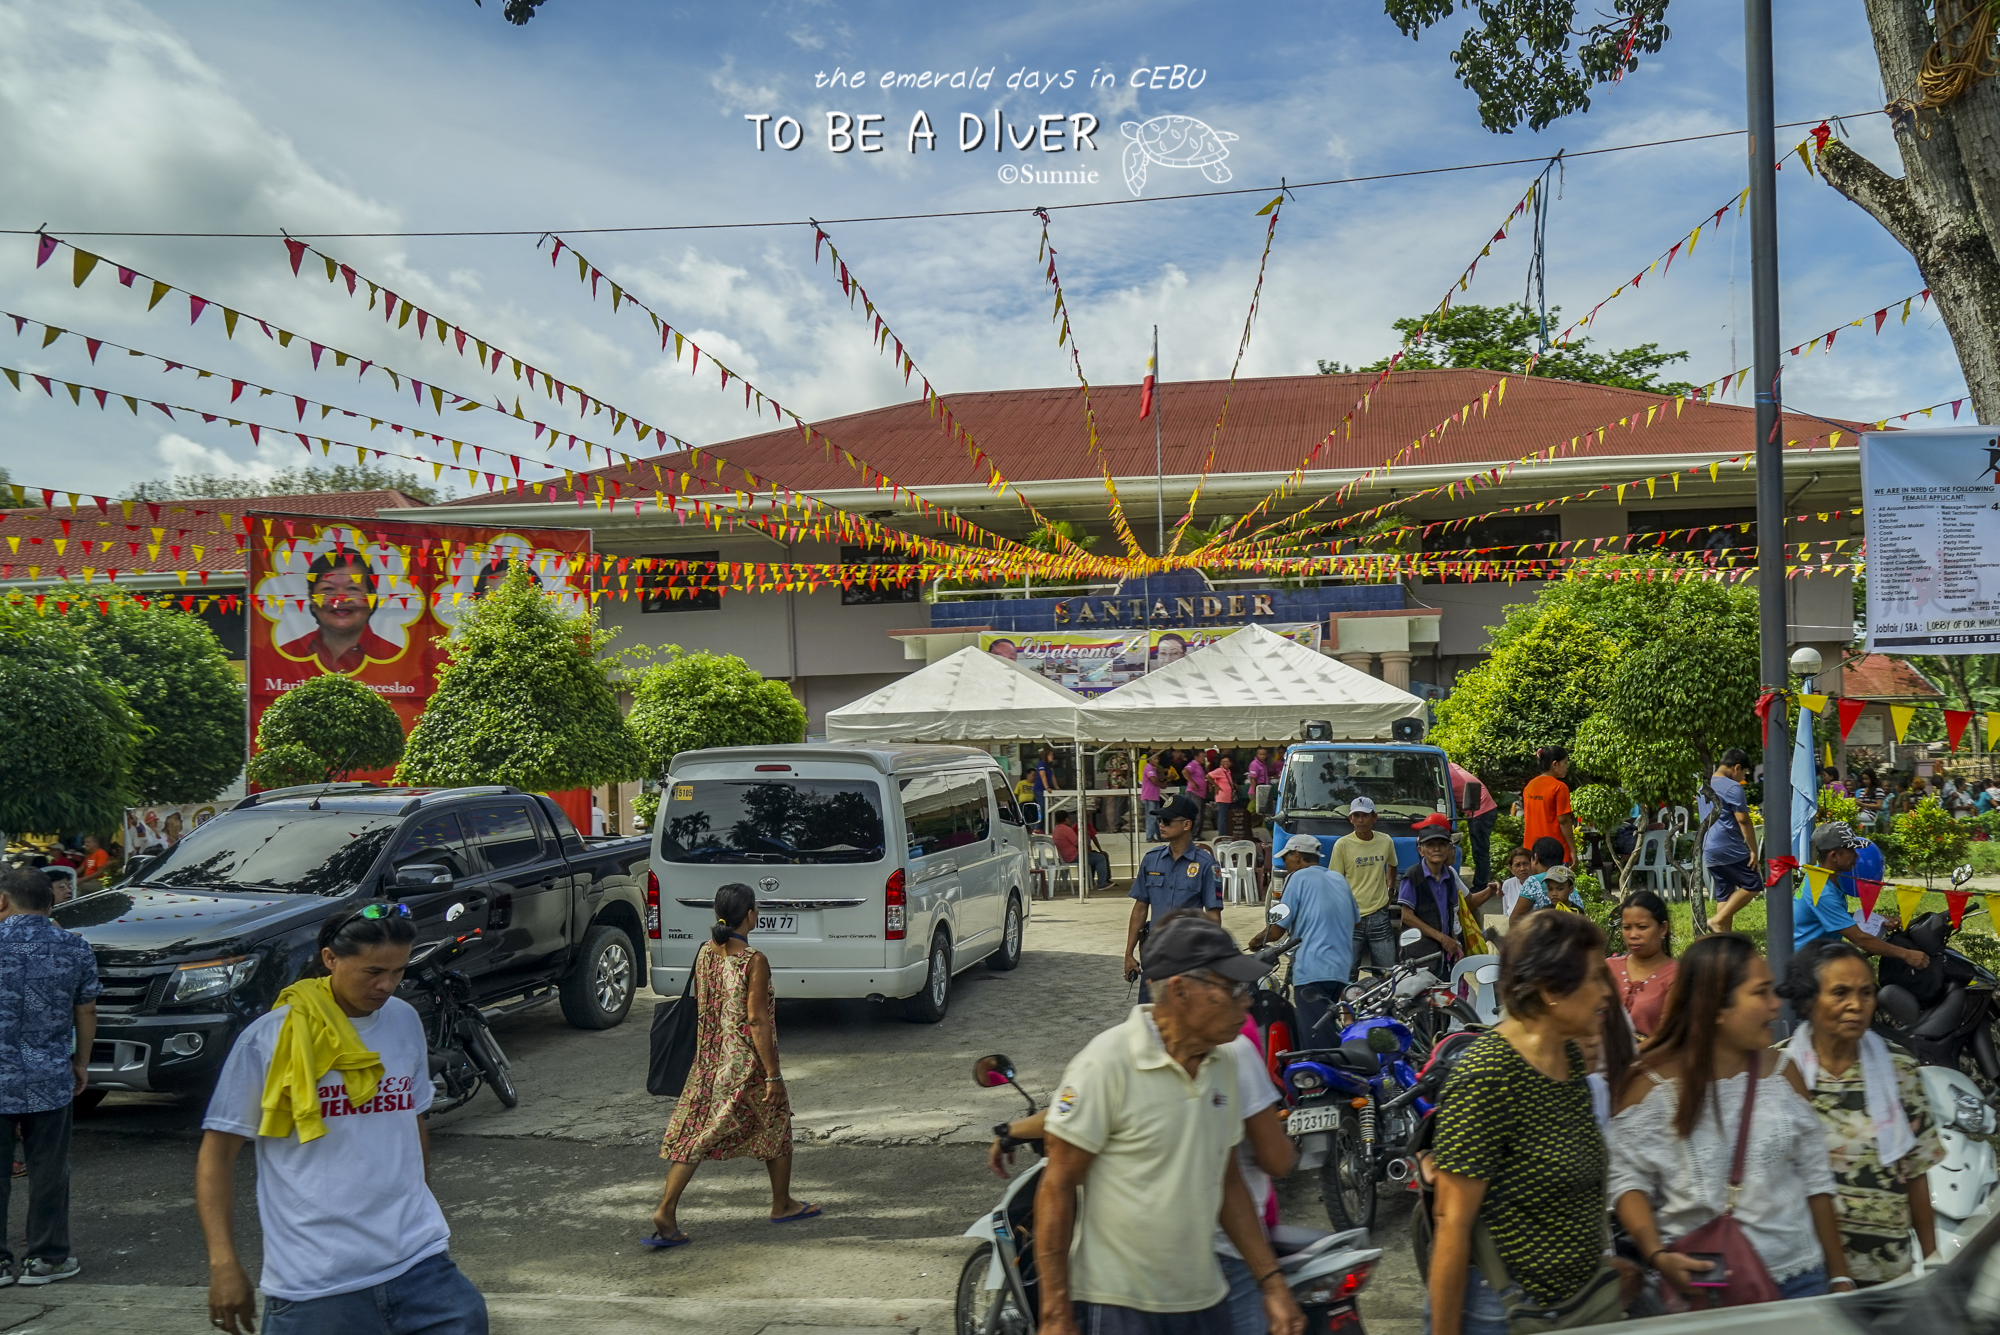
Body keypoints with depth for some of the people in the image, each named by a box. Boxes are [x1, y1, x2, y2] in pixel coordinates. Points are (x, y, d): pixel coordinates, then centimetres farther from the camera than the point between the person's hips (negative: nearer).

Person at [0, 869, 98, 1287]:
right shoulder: (75, 949, -1)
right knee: (48, 1170, 10)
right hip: (50, 1078, 1)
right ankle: (44, 1257, 17)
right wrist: (81, 1062, 17)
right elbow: (86, 1012, 5)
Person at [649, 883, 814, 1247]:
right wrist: (774, 1075, -15)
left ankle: (666, 1210, -3)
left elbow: (701, 1008, 10)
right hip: (746, 1065, -6)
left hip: (709, 1062, 6)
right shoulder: (754, 961, -19)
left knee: (696, 1134, 8)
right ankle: (782, 1205, 28)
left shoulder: (704, 953, 2)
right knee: (776, 1129, 15)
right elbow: (757, 1021, -19)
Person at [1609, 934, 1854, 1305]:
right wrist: (1657, 1255, -22)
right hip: (1701, 1281, -3)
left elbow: (1815, 1180, 8)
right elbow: (1630, 1179, -7)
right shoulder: (1653, 1085, -9)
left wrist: (1840, 1275, 10)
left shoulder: (1781, 1072, 3)